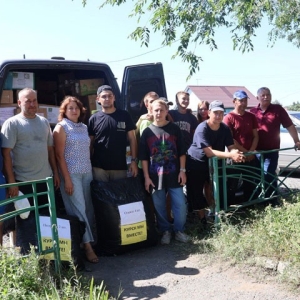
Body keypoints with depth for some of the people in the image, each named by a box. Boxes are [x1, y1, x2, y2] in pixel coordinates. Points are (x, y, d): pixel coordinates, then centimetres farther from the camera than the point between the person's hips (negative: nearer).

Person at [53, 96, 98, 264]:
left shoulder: (84, 127, 13)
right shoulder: (61, 128, -4)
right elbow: (59, 155, -9)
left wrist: (92, 170, 9)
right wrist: (66, 179, -14)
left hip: (87, 173, 6)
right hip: (71, 174, -6)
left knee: (89, 208, 6)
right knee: (78, 209, -6)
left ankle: (90, 239, 15)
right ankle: (87, 245, -2)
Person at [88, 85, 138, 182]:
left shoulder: (124, 116, 1)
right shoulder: (93, 119, 1)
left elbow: (132, 139, 3)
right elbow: (90, 143, 6)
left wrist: (134, 160, -3)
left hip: (120, 166, 0)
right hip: (99, 167, 0)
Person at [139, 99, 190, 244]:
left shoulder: (174, 129, 2)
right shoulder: (147, 131, 1)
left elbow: (181, 152, 5)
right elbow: (143, 157, 1)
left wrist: (182, 170, -2)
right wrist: (146, 177, -3)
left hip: (174, 174, 0)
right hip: (155, 176, 0)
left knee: (180, 205, 0)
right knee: (159, 207, 7)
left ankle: (179, 230, 19)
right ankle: (165, 231, 23)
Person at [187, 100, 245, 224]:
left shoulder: (225, 128, -8)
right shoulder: (202, 129, -27)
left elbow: (231, 147, -11)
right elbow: (209, 152, -34)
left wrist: (235, 152, -37)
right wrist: (230, 155, -44)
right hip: (195, 163, -5)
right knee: (196, 192, 0)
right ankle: (202, 218, 13)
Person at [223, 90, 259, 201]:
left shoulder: (251, 116, 9)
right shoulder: (229, 118, -5)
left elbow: (255, 136, 8)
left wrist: (251, 151, -7)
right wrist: (245, 151, -12)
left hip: (250, 156, 4)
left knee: (250, 182, 9)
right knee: (232, 183, 1)